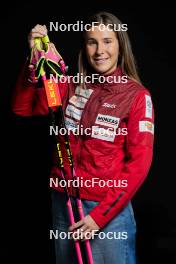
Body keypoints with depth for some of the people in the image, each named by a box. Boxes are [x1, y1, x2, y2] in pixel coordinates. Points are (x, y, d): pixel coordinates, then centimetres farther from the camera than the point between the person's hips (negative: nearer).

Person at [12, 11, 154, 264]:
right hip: (63, 202, 4)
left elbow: (139, 163, -12)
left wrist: (101, 214, -16)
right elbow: (22, 107, 2)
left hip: (108, 208, -4)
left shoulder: (137, 96, -9)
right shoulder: (72, 87, 3)